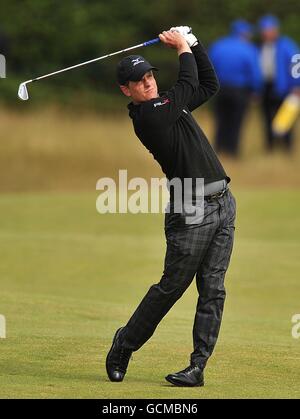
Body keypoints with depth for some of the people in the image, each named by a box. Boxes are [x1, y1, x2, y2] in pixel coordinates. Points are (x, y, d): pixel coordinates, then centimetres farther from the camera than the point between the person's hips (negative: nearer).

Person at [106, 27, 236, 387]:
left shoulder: (168, 105, 17)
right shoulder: (146, 115, -10)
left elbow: (209, 85, 26)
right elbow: (188, 85, -7)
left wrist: (194, 44, 16)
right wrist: (182, 48, 9)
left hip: (223, 205, 8)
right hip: (191, 211, -8)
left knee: (212, 290, 1)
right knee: (171, 287, -2)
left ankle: (198, 367, 1)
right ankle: (124, 344, 16)